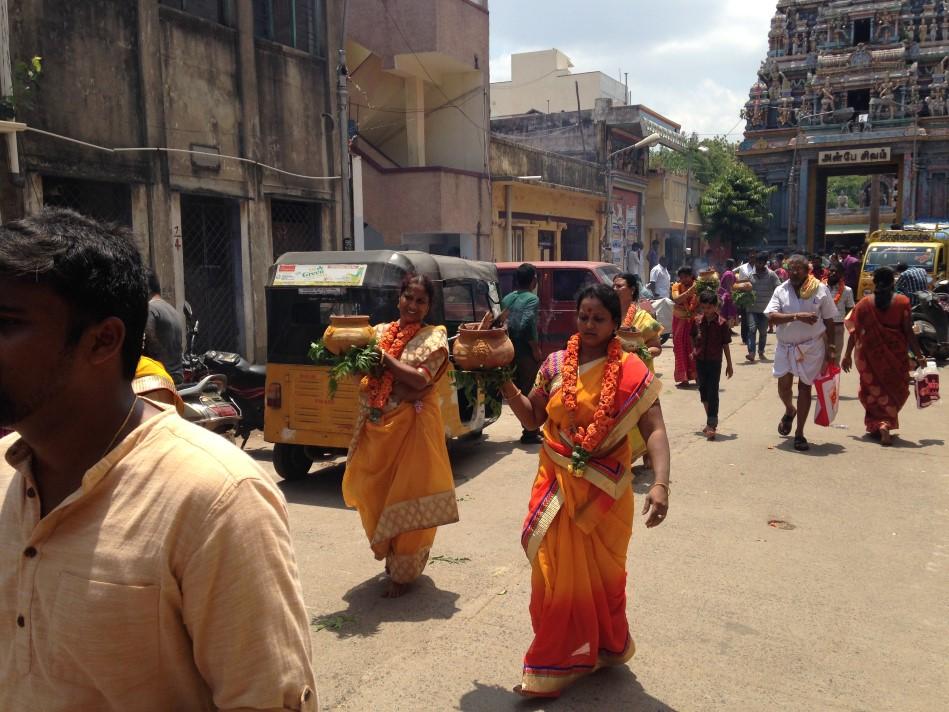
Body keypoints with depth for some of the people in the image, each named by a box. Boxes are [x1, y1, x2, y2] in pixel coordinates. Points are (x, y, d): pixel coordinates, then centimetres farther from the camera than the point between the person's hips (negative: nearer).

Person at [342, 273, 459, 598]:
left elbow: (420, 379, -17)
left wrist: (384, 357, -15)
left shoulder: (433, 337, -3)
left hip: (413, 424, -4)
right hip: (377, 424, 5)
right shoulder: (380, 331, 11)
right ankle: (390, 554, 34)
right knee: (372, 490, 9)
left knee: (408, 496, 0)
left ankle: (404, 571, 16)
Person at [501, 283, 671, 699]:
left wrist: (660, 483, -30)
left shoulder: (631, 372, -10)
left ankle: (605, 649, 39)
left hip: (605, 493, -3)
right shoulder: (555, 365, 1)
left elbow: (654, 430, -16)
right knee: (557, 576, 9)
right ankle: (555, 664, 27)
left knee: (601, 574, 13)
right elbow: (532, 418, 8)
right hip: (558, 487, 3)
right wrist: (506, 386, -7)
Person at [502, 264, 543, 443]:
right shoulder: (532, 299, -11)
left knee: (520, 390, 16)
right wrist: (536, 349, -15)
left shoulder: (507, 298, 11)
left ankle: (529, 429, 27)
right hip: (526, 353, -8)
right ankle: (530, 433, 3)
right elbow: (527, 325, -23)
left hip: (511, 352, 8)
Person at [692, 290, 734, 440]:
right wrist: (694, 351, 3)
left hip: (715, 361, -4)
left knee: (713, 393, -6)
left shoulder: (722, 323, -10)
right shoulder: (697, 321, 0)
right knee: (703, 390, 13)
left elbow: (725, 345, -3)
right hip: (700, 360, 4)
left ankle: (711, 425, -6)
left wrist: (729, 365, 2)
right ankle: (711, 421, 29)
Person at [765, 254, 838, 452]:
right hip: (786, 346, 2)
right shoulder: (781, 291, 0)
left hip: (812, 346, -1)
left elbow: (829, 321, 3)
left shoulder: (821, 290, -2)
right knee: (784, 385, 3)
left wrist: (830, 348, 1)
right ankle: (789, 411, 40)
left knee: (804, 387, 2)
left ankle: (799, 434, 13)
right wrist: (797, 316, -24)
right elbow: (771, 316, -12)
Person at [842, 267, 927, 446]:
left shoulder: (864, 303, -1)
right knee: (895, 391, 13)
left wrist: (848, 355, 6)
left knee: (873, 391, 17)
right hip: (896, 355, -1)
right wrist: (919, 355, -1)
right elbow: (908, 332, -7)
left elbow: (854, 332, -2)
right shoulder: (902, 302, -4)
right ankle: (886, 423, -3)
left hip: (870, 355, 1)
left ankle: (875, 425, 19)